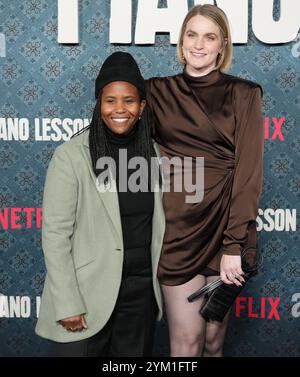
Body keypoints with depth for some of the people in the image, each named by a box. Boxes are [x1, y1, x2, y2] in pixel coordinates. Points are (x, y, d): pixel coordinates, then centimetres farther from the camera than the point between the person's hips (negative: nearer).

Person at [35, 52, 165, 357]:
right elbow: (55, 234, -11)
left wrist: (161, 285, 8)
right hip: (88, 293, -4)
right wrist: (67, 304, -13)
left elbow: (158, 223, 9)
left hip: (142, 290, 4)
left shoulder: (154, 154, 3)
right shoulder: (70, 156, -10)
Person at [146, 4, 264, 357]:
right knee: (187, 337, 1)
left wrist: (235, 244, -11)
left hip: (223, 225, 0)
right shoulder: (158, 92, 7)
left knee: (214, 336, 12)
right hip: (178, 226, 0)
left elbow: (248, 171, -6)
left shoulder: (243, 94, 1)